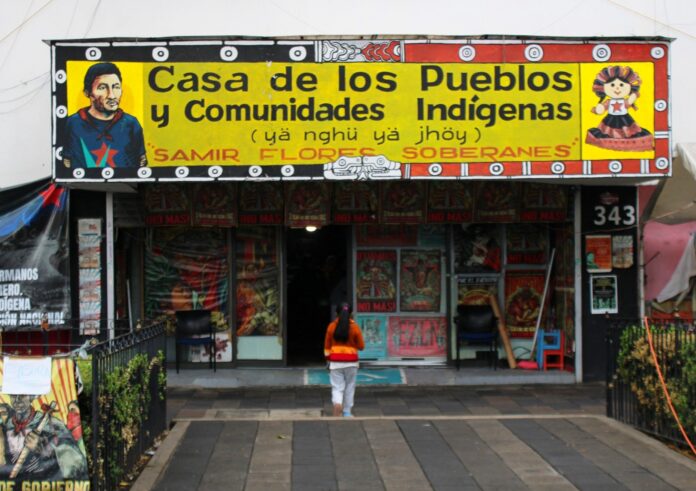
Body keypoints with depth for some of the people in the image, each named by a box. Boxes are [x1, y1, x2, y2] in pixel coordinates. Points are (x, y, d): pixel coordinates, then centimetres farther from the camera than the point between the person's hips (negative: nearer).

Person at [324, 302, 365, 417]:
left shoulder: (331, 326, -2)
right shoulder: (354, 327, -5)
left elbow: (327, 346, 5)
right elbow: (361, 346, 0)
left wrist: (328, 360, 15)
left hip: (335, 361, 0)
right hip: (351, 361, 0)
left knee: (337, 387, 3)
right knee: (349, 387, 12)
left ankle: (337, 404, -24)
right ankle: (347, 412, 17)